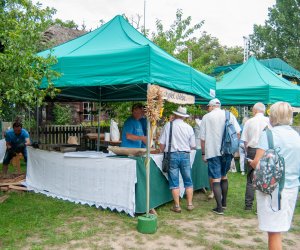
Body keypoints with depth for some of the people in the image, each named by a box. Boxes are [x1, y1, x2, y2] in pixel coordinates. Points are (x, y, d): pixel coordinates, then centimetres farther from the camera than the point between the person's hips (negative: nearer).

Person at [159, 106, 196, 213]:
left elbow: (162, 143, -4)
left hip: (172, 155, -2)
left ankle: (177, 206, 9)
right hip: (185, 155, 2)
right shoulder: (189, 127, 2)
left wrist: (162, 151, 15)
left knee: (174, 182, 6)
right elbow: (193, 146, 5)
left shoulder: (168, 125, -4)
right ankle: (189, 204, 18)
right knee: (188, 181, 14)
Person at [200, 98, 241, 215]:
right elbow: (237, 133, 2)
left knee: (215, 179, 0)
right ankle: (224, 202, 30)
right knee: (224, 176, 20)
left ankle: (219, 208, -1)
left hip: (213, 152, -4)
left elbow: (202, 138, -2)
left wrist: (203, 153, 6)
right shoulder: (229, 115, 5)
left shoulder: (206, 117, -2)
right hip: (227, 151, 4)